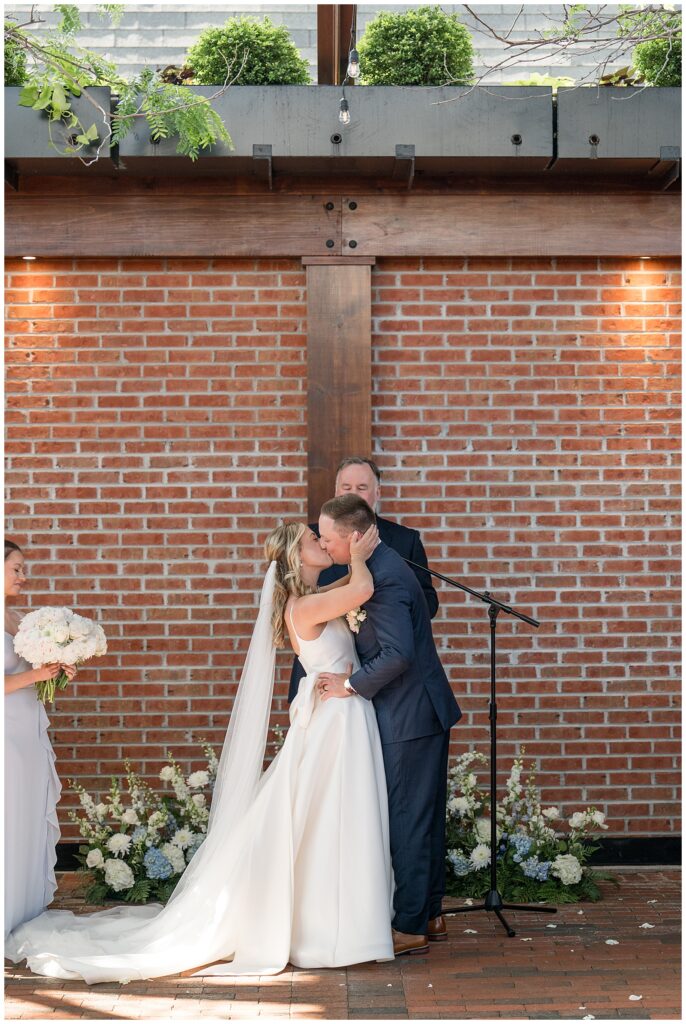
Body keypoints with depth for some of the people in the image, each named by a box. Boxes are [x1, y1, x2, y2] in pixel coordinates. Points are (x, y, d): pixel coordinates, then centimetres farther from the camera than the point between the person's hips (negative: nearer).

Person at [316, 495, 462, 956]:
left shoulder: (384, 578, -22)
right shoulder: (380, 564, 10)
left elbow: (397, 654, -28)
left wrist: (351, 685, -17)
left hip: (411, 718, -10)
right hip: (423, 711, 10)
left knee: (409, 820, -2)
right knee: (425, 817, 17)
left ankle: (411, 927, 7)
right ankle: (430, 913, 28)